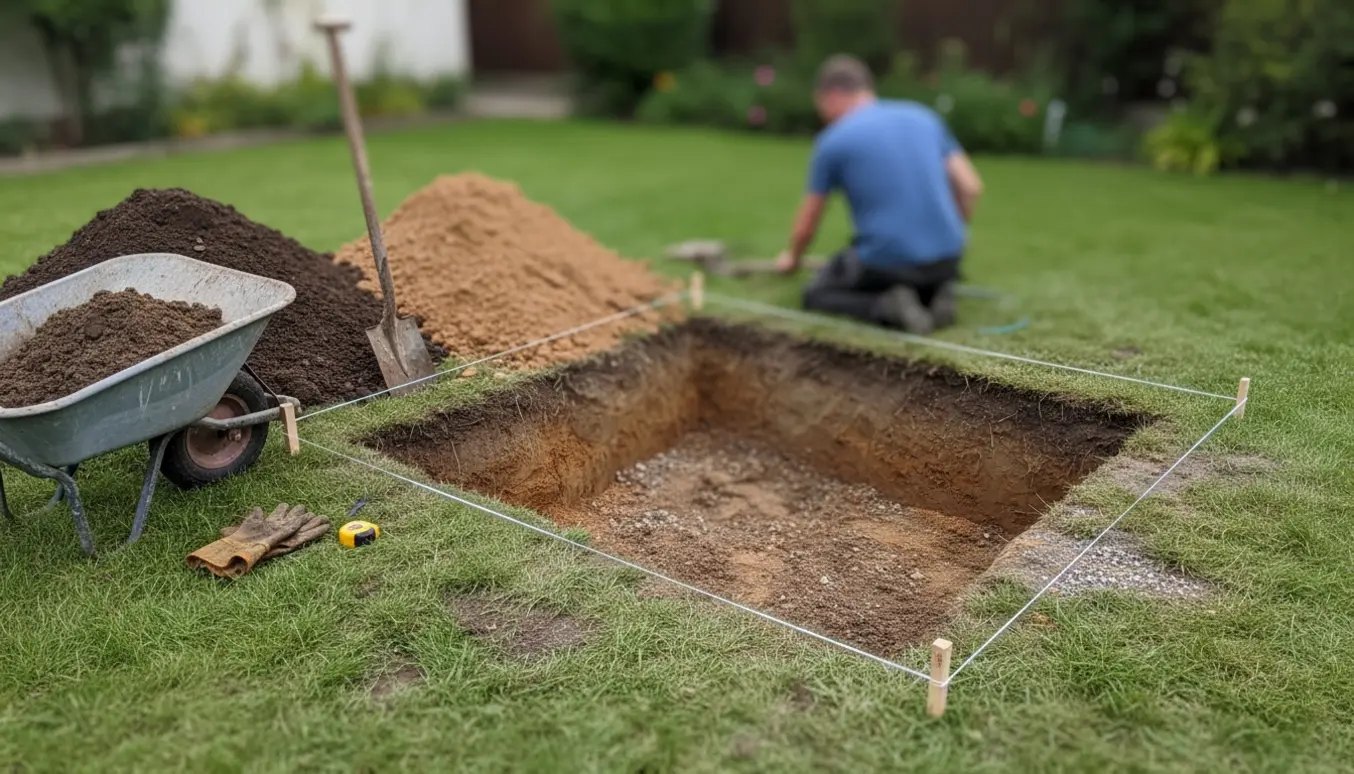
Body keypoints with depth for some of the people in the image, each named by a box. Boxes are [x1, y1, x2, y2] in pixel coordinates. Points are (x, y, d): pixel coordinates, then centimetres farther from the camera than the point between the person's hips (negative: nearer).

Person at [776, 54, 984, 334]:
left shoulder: (833, 139, 0)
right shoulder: (924, 115, 12)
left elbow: (806, 227, 10)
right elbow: (970, 187, 9)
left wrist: (793, 258, 32)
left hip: (886, 259, -5)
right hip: (946, 256, 5)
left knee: (817, 293, 20)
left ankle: (886, 307, -8)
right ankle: (937, 294, 4)